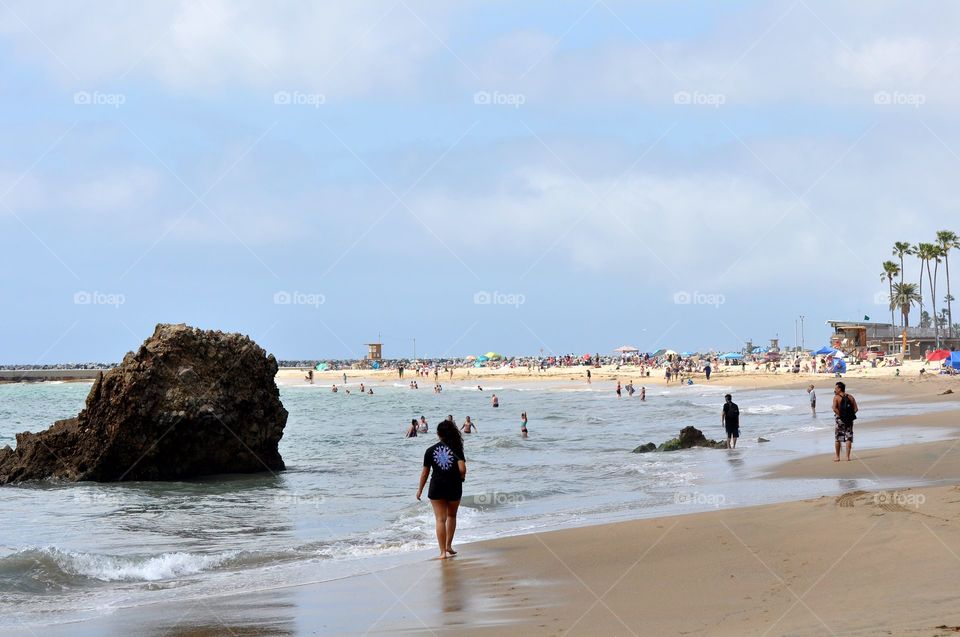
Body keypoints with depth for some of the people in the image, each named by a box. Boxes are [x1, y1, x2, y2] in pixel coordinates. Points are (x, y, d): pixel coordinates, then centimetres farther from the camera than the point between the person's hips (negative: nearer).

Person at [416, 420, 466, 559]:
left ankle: (443, 551, -3)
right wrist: (461, 478, 5)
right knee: (451, 515, 23)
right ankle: (448, 545, 19)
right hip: (454, 487, 0)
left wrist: (420, 489, 12)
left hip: (436, 488, 0)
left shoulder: (430, 451, -3)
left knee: (440, 519, 2)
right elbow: (462, 469, -18)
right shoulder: (456, 449, -7)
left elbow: (425, 472, 1)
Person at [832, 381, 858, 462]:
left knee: (838, 438, 8)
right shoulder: (850, 397, 5)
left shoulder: (836, 397, -7)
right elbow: (856, 409, -2)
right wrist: (850, 414, 3)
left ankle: (837, 457, 13)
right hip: (849, 419, 3)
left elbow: (835, 408, -22)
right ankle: (848, 457, 1)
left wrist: (840, 415, -11)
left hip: (840, 419, -3)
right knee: (848, 438, 6)